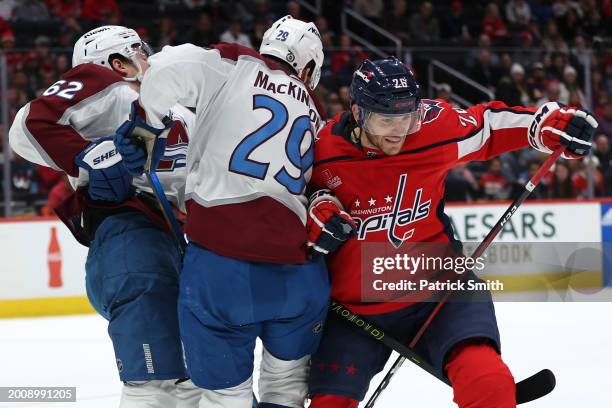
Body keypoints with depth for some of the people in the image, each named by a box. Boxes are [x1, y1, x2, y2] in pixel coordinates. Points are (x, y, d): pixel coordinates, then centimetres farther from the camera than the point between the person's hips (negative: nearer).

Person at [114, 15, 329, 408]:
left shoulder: (234, 67, 6)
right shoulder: (313, 115, 21)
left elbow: (169, 68, -10)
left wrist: (143, 124, 1)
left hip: (221, 261, -3)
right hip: (298, 269, 3)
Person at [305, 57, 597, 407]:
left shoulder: (435, 125, -12)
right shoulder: (324, 148, -12)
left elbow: (487, 126, 6)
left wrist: (549, 122, -3)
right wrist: (317, 204, -13)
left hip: (436, 288, -1)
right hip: (355, 304, 1)